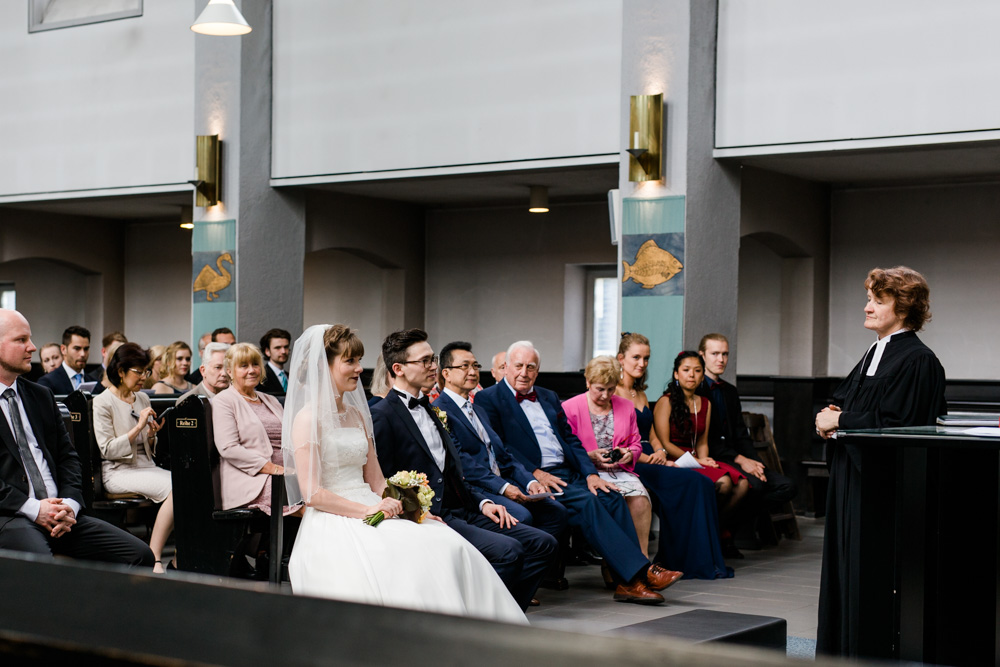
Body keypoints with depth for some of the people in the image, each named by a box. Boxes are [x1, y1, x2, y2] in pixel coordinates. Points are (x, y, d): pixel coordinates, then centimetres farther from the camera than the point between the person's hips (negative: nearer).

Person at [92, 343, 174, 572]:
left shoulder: (143, 399, 17)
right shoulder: (103, 402, -3)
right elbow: (108, 450, -11)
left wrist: (151, 434, -1)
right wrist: (138, 427, -16)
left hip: (146, 467, 7)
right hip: (118, 472, -7)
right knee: (175, 488, -31)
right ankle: (153, 560, -27)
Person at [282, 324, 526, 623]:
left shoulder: (357, 415, 19)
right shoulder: (308, 418, -4)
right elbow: (312, 493, -11)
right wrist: (367, 510, -17)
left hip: (371, 512, 7)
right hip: (333, 524, -7)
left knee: (450, 546, -17)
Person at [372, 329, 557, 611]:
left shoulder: (429, 409, 21)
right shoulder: (382, 416, -7)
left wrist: (483, 502, 9)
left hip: (460, 512, 9)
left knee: (544, 544, -2)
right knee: (508, 551, -27)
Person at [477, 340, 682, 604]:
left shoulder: (549, 397, 24)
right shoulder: (489, 399, 3)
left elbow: (570, 439, 18)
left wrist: (590, 473, 1)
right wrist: (534, 473, -18)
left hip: (569, 473, 7)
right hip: (535, 480, -7)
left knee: (612, 498, -19)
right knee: (585, 501, -29)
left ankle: (628, 582, -23)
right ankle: (640, 572, -30)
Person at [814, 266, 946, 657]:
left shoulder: (917, 360, -13)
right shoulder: (875, 353, 16)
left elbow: (894, 423, -20)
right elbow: (844, 401, 23)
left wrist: (840, 421, -14)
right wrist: (831, 415, 0)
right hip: (852, 476, 9)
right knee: (845, 563, 12)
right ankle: (841, 646, 21)